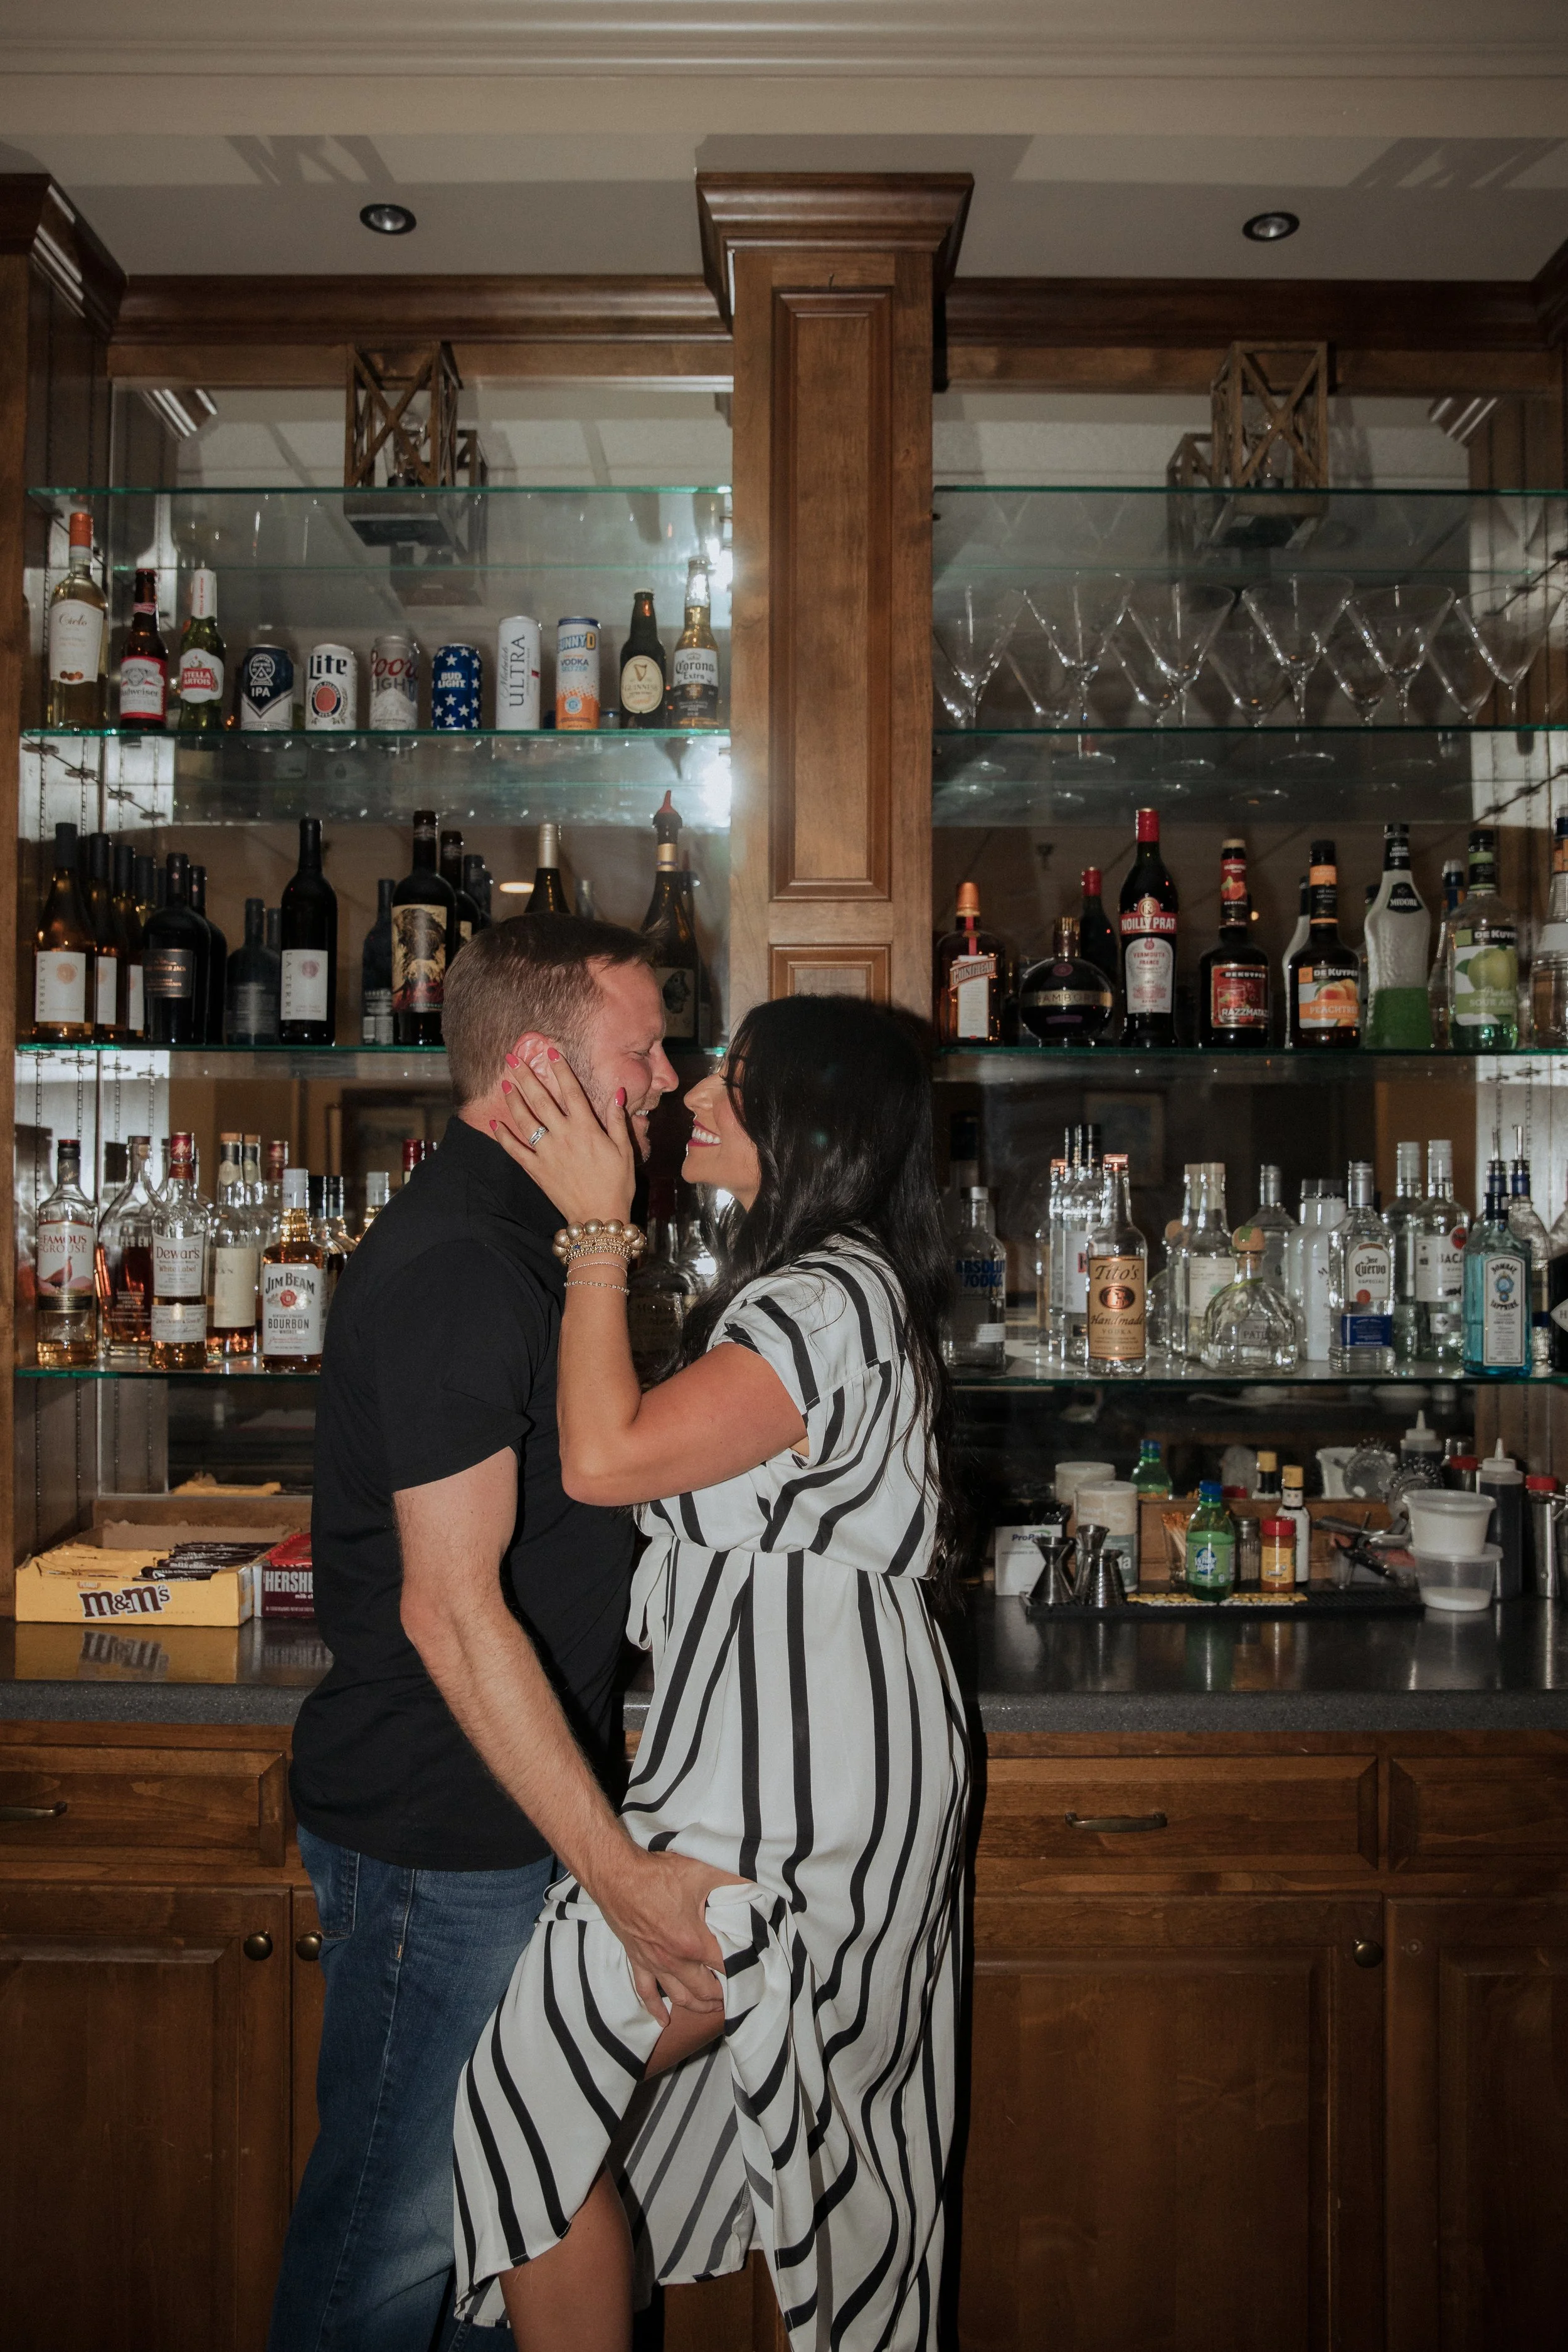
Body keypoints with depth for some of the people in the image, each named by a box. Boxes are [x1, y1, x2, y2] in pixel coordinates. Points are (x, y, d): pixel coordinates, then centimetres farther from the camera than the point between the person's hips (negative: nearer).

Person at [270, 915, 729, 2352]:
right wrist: (620, 1869, -24)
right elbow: (451, 1606, -26)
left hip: (514, 1807, 10)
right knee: (396, 2231, 8)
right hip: (441, 1841, -10)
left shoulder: (513, 1237, 10)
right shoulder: (456, 1266, -23)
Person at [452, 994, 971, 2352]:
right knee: (841, 2136, 19)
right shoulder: (842, 1284, 16)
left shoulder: (830, 1296, -17)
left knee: (532, 2094, -4)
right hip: (840, 1764, 11)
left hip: (792, 1778, -11)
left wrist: (599, 1224, -16)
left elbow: (604, 1456, -23)